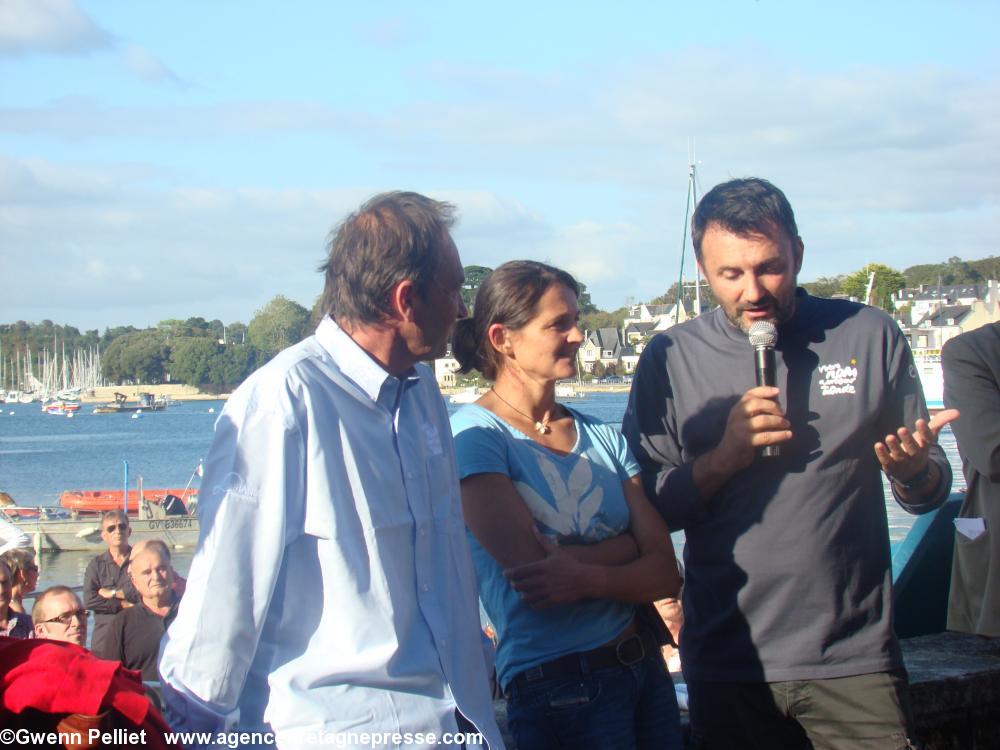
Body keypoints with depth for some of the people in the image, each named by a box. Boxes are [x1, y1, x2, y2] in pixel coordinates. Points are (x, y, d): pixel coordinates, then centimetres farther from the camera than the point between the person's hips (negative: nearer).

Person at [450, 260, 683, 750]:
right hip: (556, 686, -6)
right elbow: (531, 568, -19)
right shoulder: (474, 435, -8)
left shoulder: (603, 437, 7)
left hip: (645, 669, 6)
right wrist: (625, 549, -5)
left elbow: (665, 573, -1)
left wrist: (587, 576, -19)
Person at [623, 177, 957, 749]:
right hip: (727, 666, 0)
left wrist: (913, 469, -15)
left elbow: (931, 492, 7)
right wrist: (724, 457, -15)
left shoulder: (869, 337, 2)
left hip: (854, 662, 0)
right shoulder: (670, 359, 2)